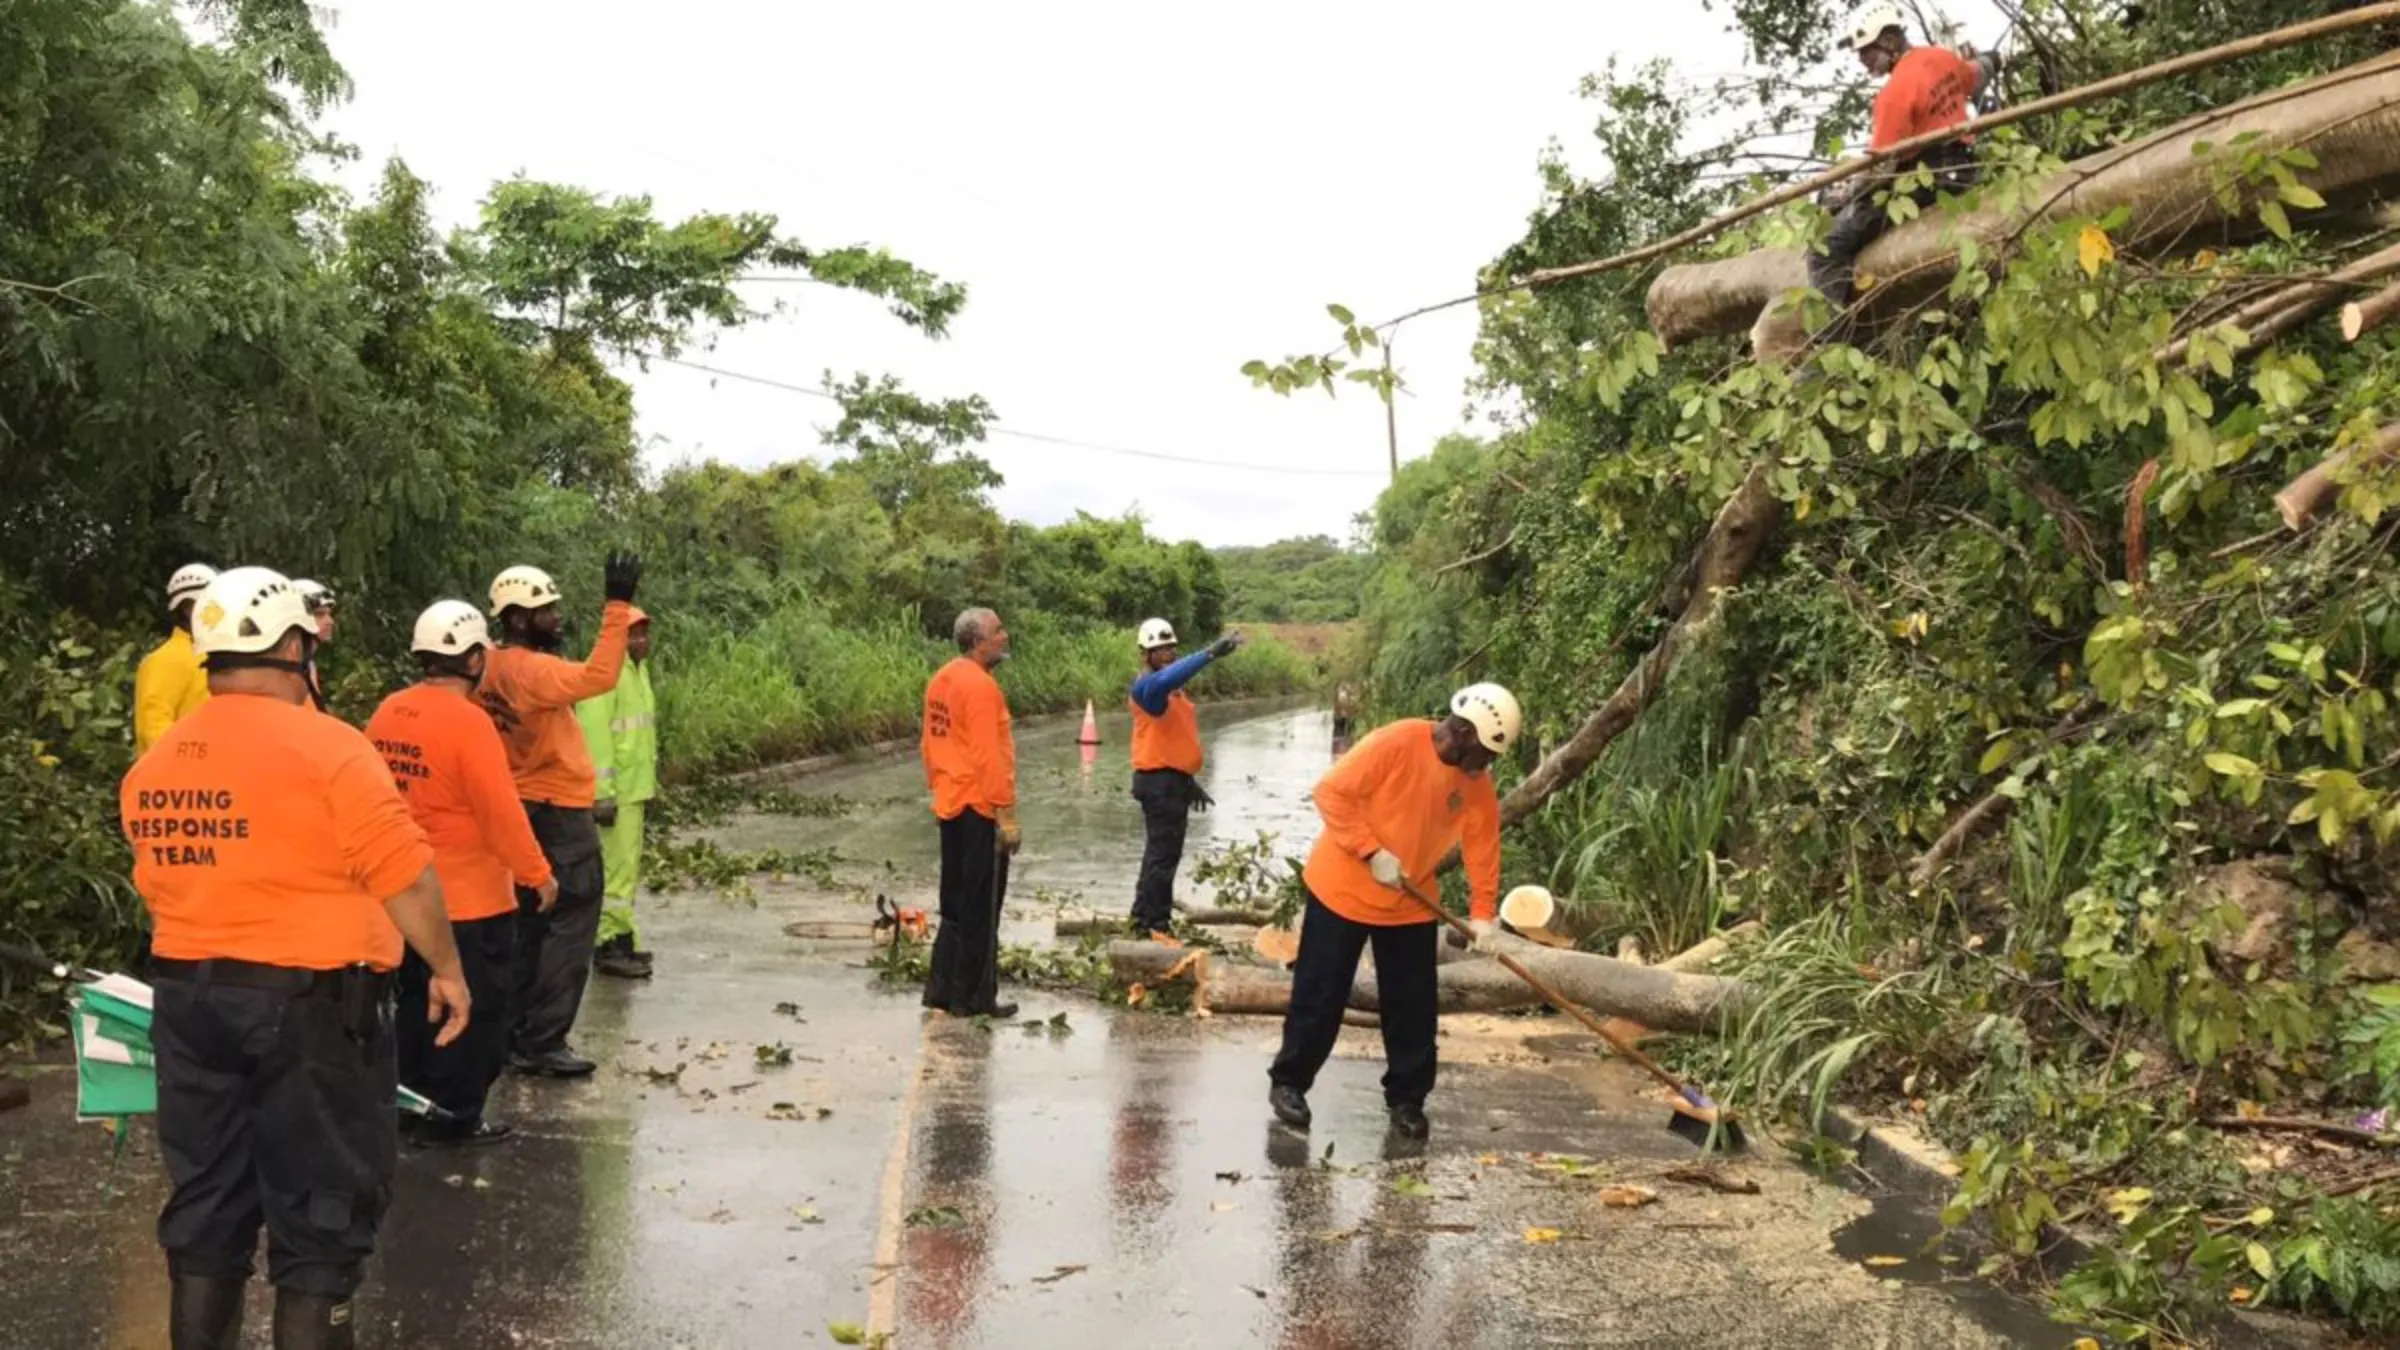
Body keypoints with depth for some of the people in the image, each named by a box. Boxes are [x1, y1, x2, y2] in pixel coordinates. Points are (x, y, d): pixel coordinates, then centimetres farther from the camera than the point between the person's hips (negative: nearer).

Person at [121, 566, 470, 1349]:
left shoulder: (151, 768, 6)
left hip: (186, 1000, 6)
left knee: (205, 1204, 16)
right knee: (320, 1211, 5)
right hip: (310, 1003, -6)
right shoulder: (325, 747, -14)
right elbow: (404, 876, -15)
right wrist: (446, 968, -5)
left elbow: (159, 889, 14)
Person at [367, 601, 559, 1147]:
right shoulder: (467, 721, -21)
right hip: (469, 897, -8)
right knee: (473, 1009, 5)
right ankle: (453, 1118, 11)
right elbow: (502, 812, -21)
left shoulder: (388, 713, 2)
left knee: (418, 1000, 21)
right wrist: (538, 873, -10)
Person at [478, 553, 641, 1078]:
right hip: (558, 815, -9)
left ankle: (516, 1035, 21)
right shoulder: (528, 669, -22)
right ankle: (542, 1044, -1)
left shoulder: (496, 667, 6)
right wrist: (617, 606, -36)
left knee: (531, 927, 16)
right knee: (570, 929, -3)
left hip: (526, 811, 9)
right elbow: (599, 678, -36)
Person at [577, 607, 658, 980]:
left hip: (633, 788, 10)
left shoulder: (638, 670, 16)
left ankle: (620, 939, 21)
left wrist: (650, 782, 21)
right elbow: (594, 736, -20)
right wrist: (602, 793, -23)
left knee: (626, 864, 14)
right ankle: (610, 945, -3)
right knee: (617, 865, -8)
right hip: (614, 791, -10)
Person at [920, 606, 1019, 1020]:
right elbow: (989, 757, -21)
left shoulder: (942, 679, 11)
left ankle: (941, 989, 22)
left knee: (956, 904, 17)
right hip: (980, 808, -9)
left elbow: (929, 744, 16)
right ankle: (972, 998, 6)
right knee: (980, 909, 0)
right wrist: (1008, 815, -20)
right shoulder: (980, 685, -18)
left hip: (950, 806, 9)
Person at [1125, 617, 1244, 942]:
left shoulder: (1171, 691, 16)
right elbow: (1167, 678, -41)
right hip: (1159, 781, -10)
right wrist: (1211, 653, -48)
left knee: (1163, 854, 16)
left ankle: (1150, 921, 24)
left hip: (1173, 780, 10)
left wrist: (1191, 781, 23)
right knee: (1163, 855, -10)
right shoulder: (1147, 686, -16)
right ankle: (1150, 926, -7)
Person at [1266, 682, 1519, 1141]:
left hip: (1412, 904, 5)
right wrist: (1373, 853, -24)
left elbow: (1483, 848, -1)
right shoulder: (1396, 743, -22)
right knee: (1320, 997, 3)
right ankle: (1287, 1082, 19)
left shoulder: (1478, 784, -4)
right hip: (1344, 889, -5)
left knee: (1413, 1006, 6)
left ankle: (1406, 1099, 20)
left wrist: (1483, 914, -12)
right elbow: (1331, 793, -21)